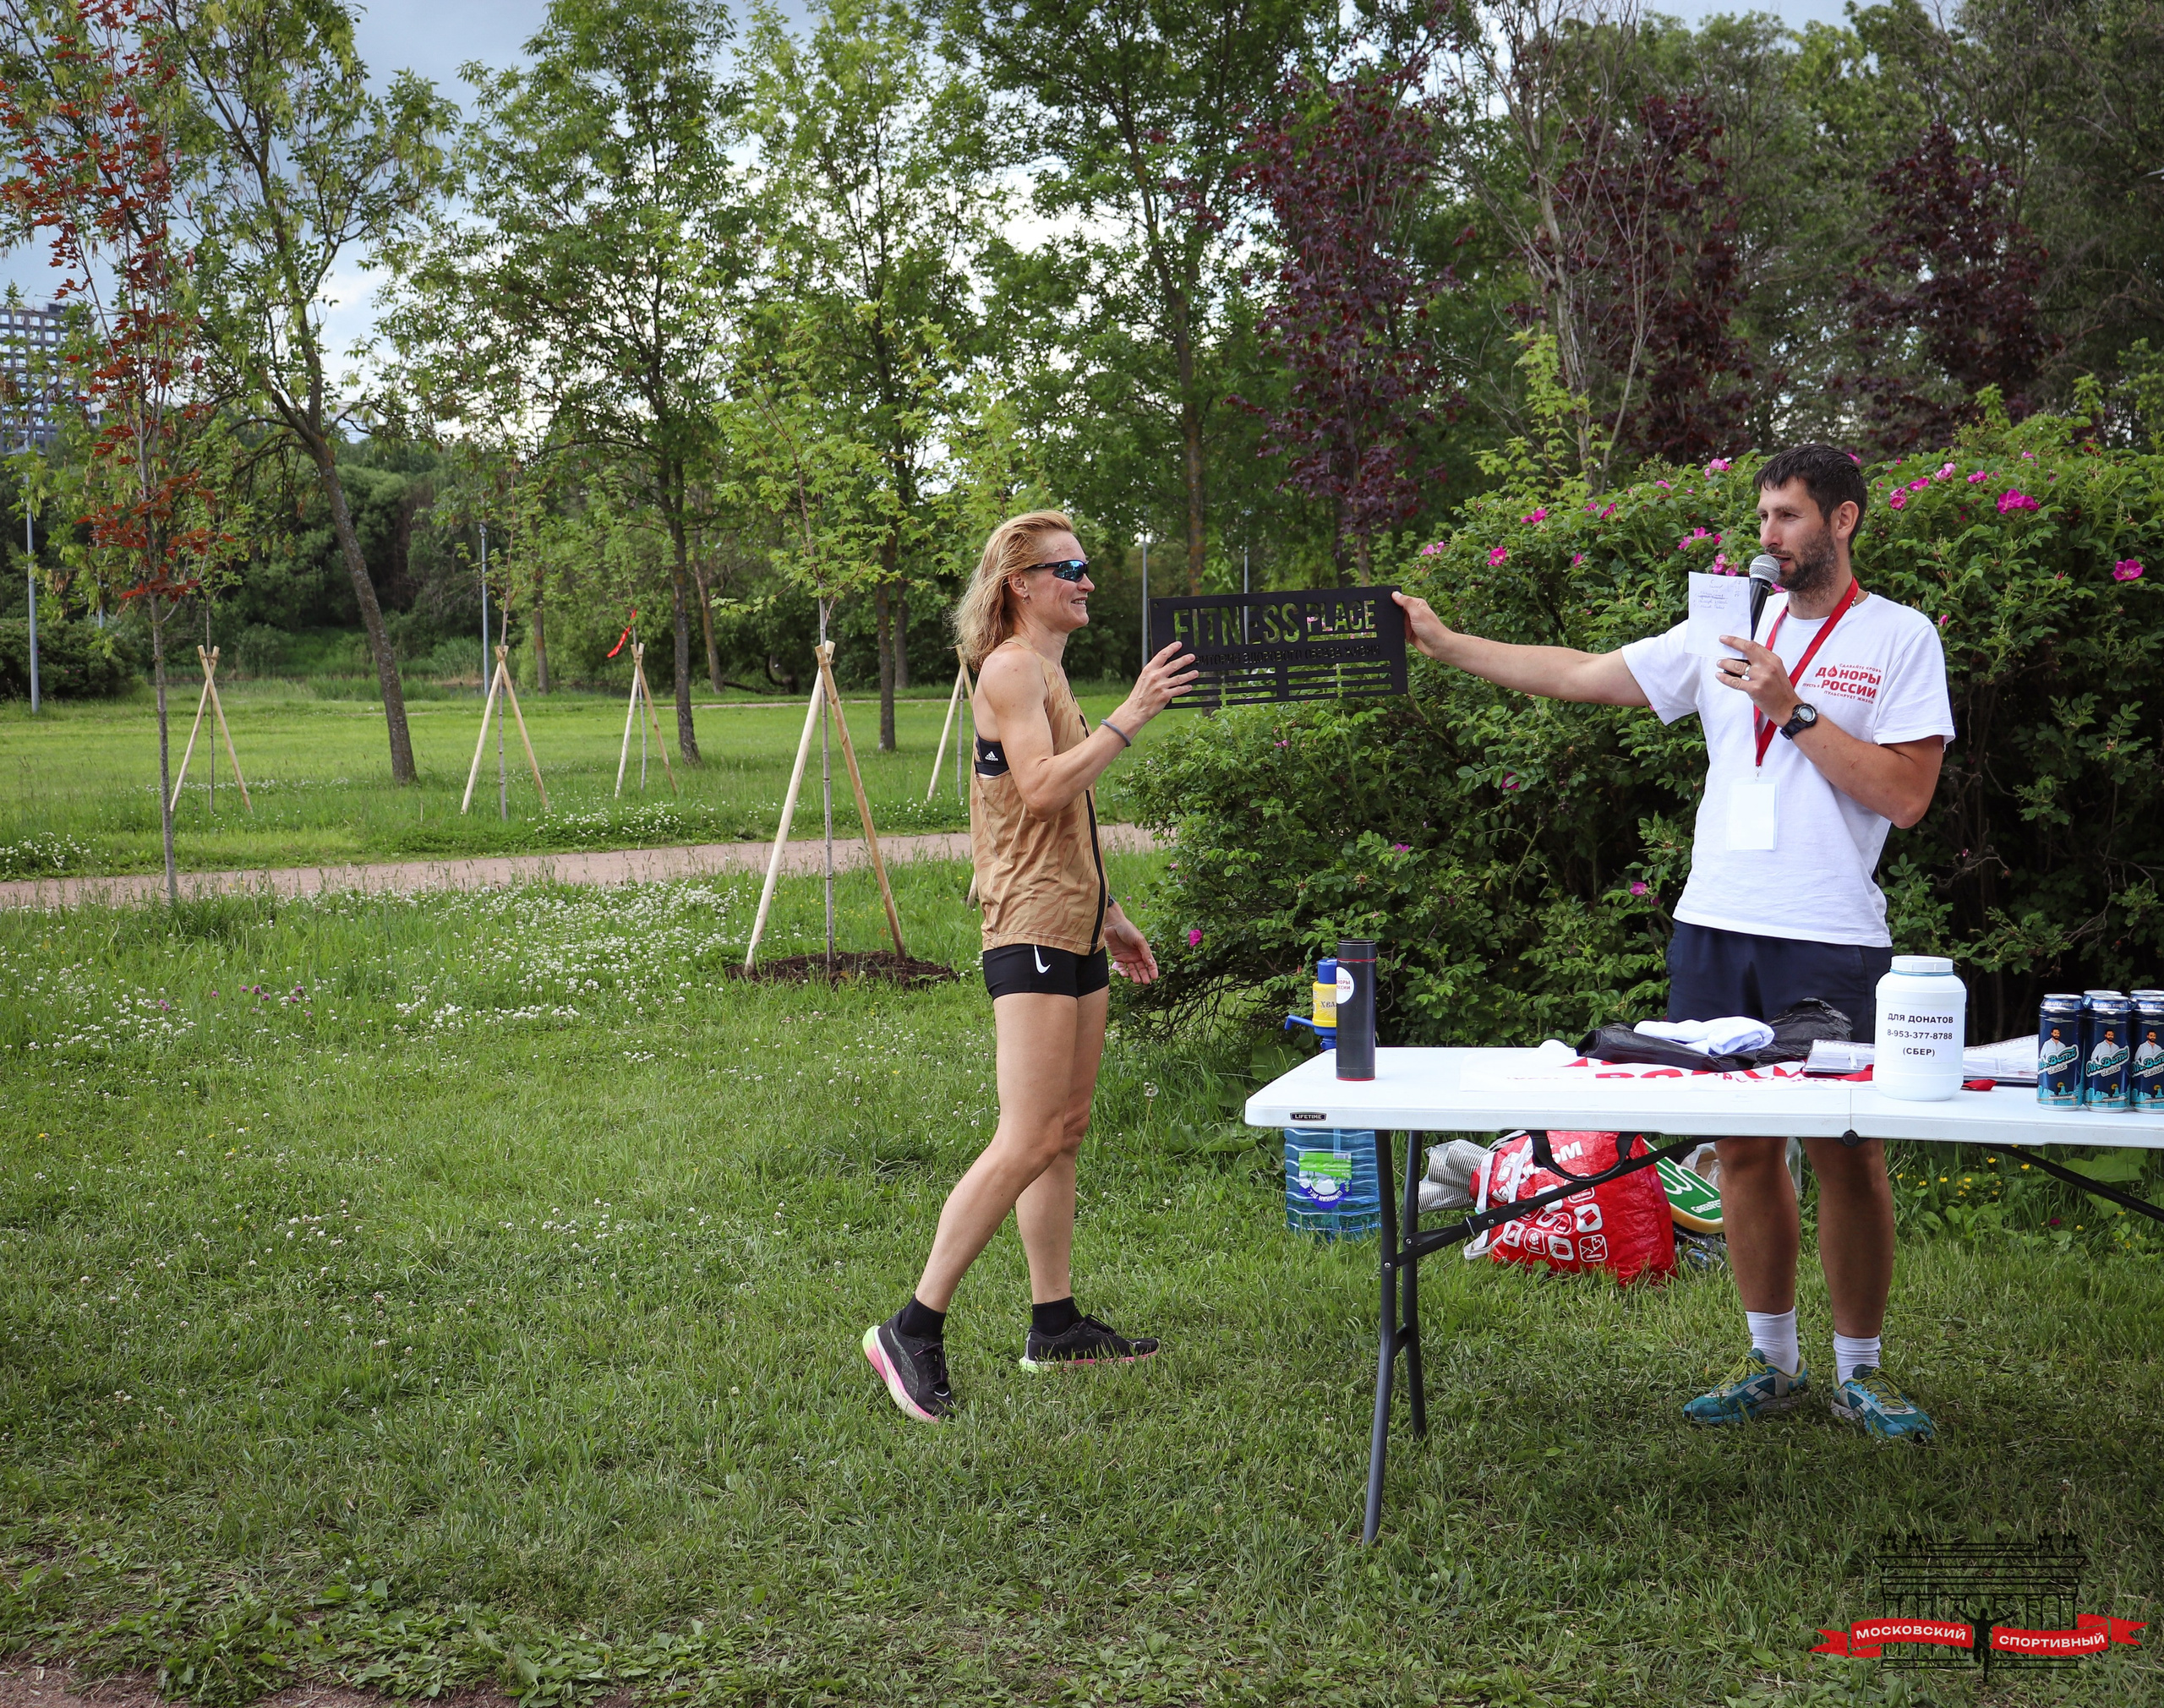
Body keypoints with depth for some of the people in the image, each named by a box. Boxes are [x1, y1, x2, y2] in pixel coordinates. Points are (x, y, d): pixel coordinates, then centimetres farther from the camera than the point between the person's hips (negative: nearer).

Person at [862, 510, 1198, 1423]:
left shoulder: (1048, 670, 21)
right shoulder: (1010, 668, -10)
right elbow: (1042, 790, -24)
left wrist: (1107, 915, 25)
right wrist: (1130, 716, -24)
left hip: (1073, 930, 10)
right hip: (1031, 929, -10)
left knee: (1066, 1131, 11)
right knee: (1026, 1142, -13)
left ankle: (1056, 1324, 17)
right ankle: (914, 1329, -10)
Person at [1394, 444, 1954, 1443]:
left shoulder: (1900, 638, 0)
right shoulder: (1732, 627, 13)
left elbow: (1905, 796, -9)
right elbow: (1580, 676, 12)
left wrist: (1789, 708, -13)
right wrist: (1443, 643, 8)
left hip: (1830, 942, -4)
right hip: (1715, 926, 4)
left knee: (1847, 1155, 1)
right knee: (1743, 1149, 9)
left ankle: (1860, 1371, 15)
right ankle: (1772, 1362, 21)